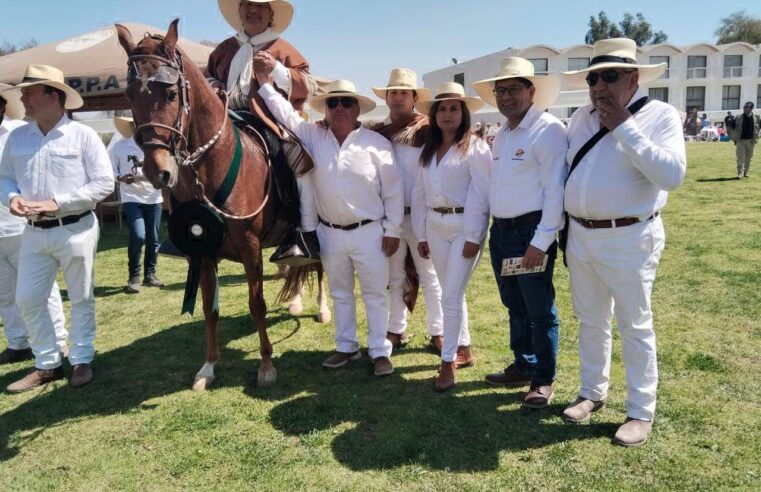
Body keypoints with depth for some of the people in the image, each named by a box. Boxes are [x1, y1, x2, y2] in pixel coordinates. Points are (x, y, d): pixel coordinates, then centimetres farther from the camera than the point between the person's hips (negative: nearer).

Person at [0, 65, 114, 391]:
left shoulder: (83, 136, -8)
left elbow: (104, 184, -12)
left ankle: (82, 360, 23)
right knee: (27, 299, 8)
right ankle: (47, 363, 23)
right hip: (34, 232, 5)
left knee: (81, 298, 8)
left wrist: (57, 202, -18)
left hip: (76, 230, -5)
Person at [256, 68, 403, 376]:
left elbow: (393, 190, -6)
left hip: (369, 232, -3)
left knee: (375, 294, 6)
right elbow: (285, 115, 1)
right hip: (330, 233, 4)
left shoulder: (377, 143, -8)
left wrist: (392, 231, -7)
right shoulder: (313, 136, 2)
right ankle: (346, 347, 31)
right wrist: (265, 83, -10)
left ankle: (380, 351, 18)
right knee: (340, 294, 16)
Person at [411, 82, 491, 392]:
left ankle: (448, 362, 4)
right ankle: (464, 350, 30)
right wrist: (420, 233, 8)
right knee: (451, 293, 15)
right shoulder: (428, 150, 12)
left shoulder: (475, 147, -7)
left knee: (451, 296, -7)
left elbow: (480, 194, -13)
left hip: (464, 226, -6)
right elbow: (419, 193, 12)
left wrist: (473, 237, -17)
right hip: (435, 226, 6)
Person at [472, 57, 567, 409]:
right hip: (501, 231, 8)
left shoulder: (548, 130, -11)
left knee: (539, 311, 2)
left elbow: (555, 191, -16)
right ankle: (523, 366, 32)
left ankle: (543, 380, 16)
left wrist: (541, 242, -19)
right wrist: (493, 229, 14)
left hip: (531, 233, -8)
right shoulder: (502, 135, 15)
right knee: (515, 307, 17)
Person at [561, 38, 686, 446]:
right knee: (590, 321, 17)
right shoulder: (581, 118, 7)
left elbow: (672, 175, -23)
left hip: (628, 239, -5)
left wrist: (624, 127, -20)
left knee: (634, 327, 5)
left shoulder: (659, 115, -9)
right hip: (580, 236, 6)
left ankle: (641, 412, 20)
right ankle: (592, 393, 34)